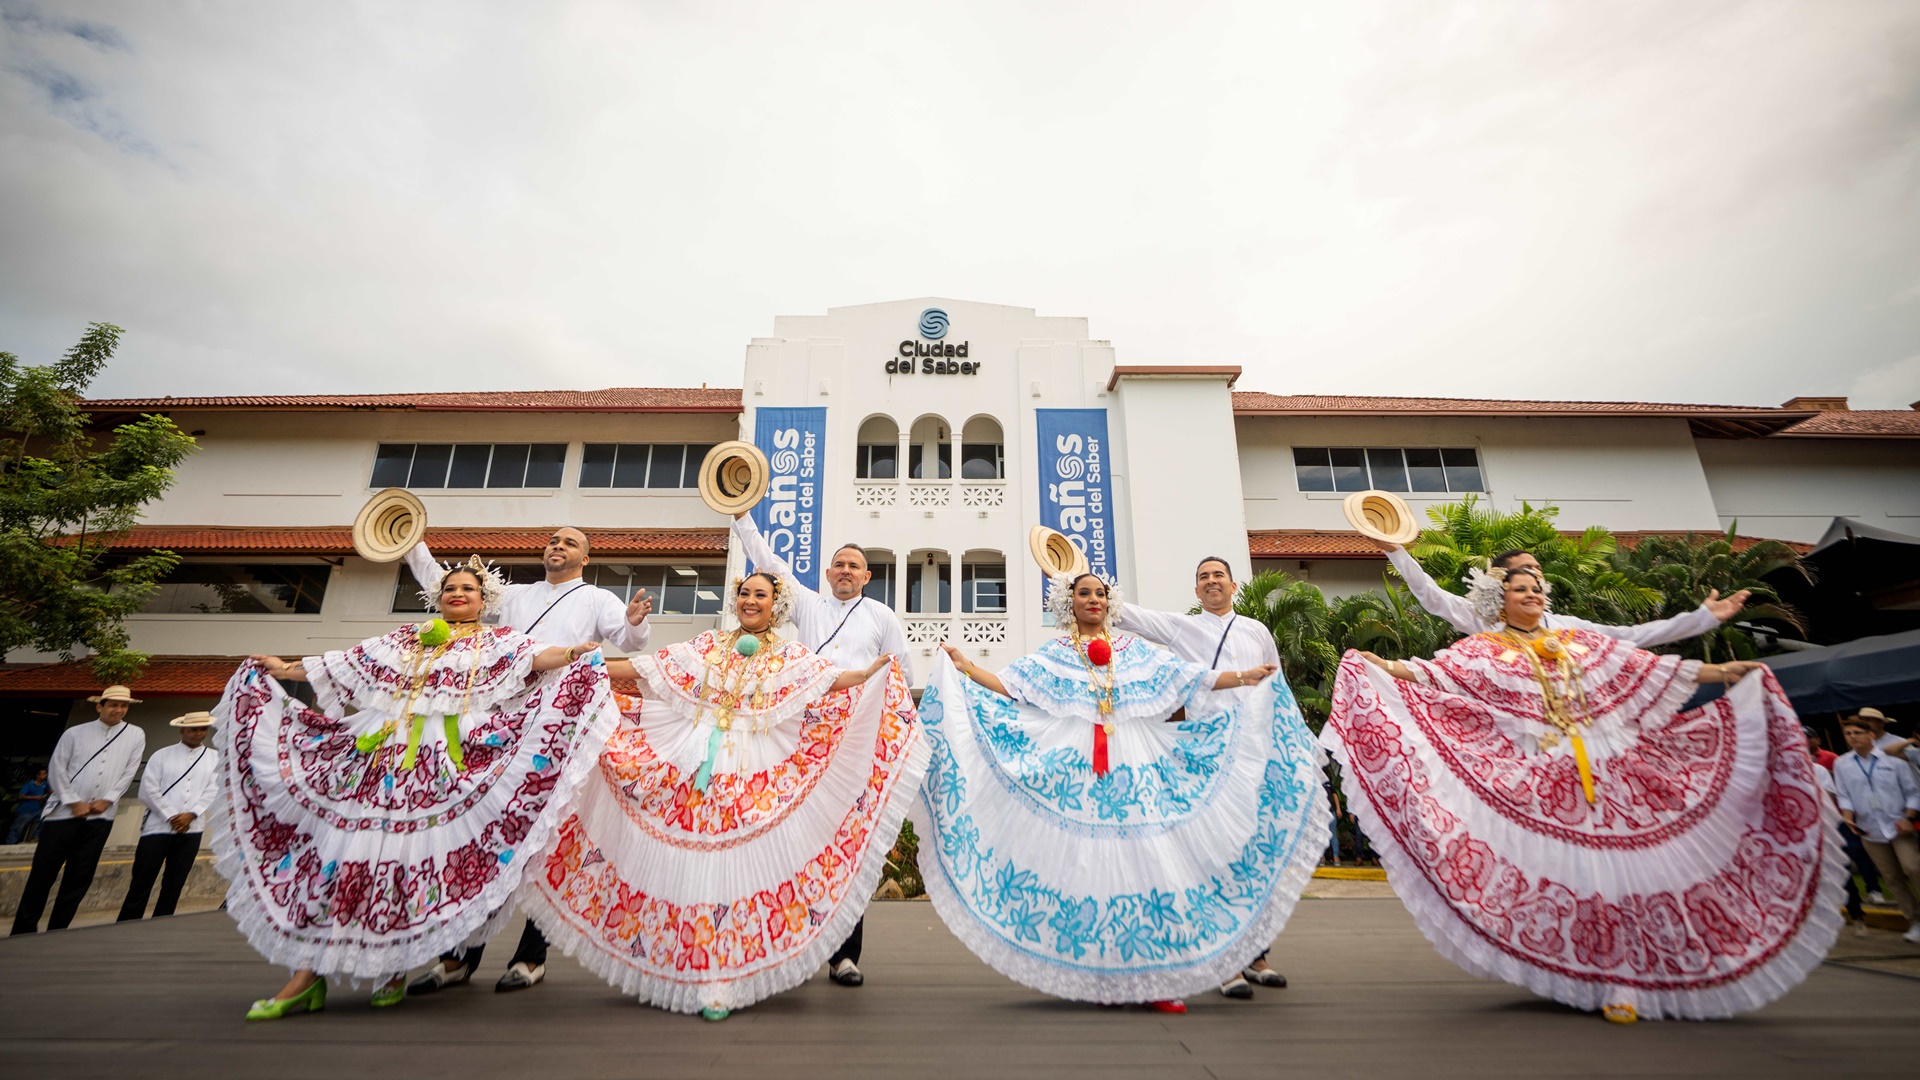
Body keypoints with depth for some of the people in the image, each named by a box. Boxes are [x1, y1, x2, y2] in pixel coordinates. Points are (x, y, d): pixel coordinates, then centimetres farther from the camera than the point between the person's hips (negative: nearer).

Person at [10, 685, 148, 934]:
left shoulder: (135, 736, 5)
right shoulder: (75, 733, 3)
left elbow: (129, 772, 3)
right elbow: (56, 769, 0)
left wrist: (107, 799, -7)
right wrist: (74, 802, -7)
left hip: (100, 817, 1)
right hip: (63, 812, -1)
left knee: (79, 878, 4)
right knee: (42, 873, 3)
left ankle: (56, 931, 14)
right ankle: (23, 930, 16)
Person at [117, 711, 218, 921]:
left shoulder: (214, 759, 8)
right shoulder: (162, 755, 5)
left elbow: (213, 791, 2)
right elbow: (148, 790, -1)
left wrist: (191, 814, -12)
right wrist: (171, 817, -9)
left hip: (191, 830, 1)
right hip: (158, 827, -1)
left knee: (174, 885, 7)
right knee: (141, 884, 1)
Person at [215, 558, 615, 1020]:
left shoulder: (498, 642, 10)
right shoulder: (404, 639, 23)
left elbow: (534, 657, -8)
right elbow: (344, 665, 28)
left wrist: (572, 654, -26)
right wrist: (284, 669, 29)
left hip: (445, 764, -4)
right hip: (383, 753, 4)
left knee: (419, 857, -7)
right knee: (343, 847, -3)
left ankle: (396, 969, 9)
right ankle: (307, 975, 4)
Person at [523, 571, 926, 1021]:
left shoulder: (791, 656, 7)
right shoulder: (707, 646, 13)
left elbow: (831, 679, -8)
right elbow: (643, 668, 10)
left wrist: (873, 672, -24)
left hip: (754, 778, -2)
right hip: (695, 769, 2)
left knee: (744, 867, -3)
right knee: (696, 869, 3)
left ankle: (729, 978, 9)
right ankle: (708, 978, 19)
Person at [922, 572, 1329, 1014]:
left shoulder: (1135, 650, 16)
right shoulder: (1052, 655, 11)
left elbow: (1191, 679, 13)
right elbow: (1008, 688, 6)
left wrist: (1244, 677, 6)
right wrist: (966, 668, -5)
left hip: (1136, 770, 2)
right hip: (1075, 772, -1)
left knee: (1146, 860, -4)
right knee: (1082, 863, -2)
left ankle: (1151, 975, 4)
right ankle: (1095, 976, 9)